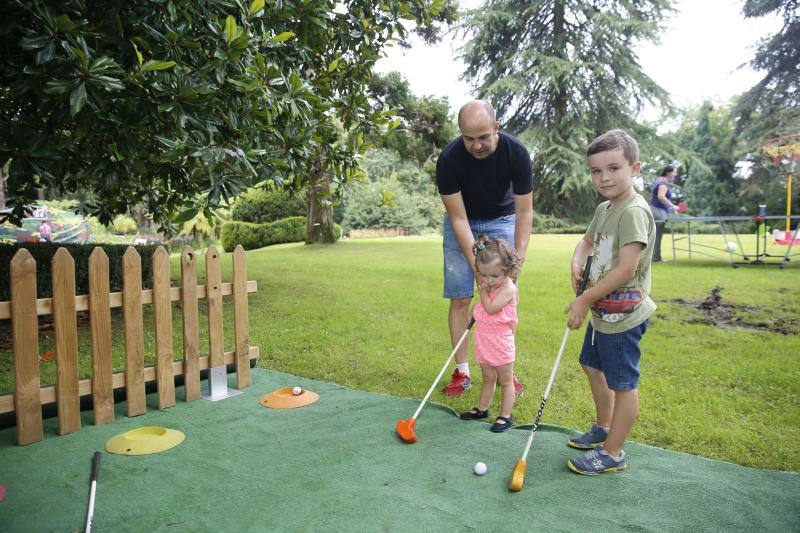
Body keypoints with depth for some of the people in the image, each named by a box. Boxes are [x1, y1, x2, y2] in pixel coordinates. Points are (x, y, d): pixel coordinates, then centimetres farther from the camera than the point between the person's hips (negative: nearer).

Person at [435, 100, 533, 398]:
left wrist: (518, 258, -30)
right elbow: (458, 219, -24)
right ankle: (462, 372, 4)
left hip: (501, 220, 1)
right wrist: (477, 266, -31)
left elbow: (524, 211, -19)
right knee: (460, 298, -5)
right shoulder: (449, 160, -27)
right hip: (463, 224, 0)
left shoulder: (516, 153, -24)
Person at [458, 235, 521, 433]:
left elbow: (491, 308, -28)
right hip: (483, 342, 7)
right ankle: (482, 408, 32)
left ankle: (505, 416, 15)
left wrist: (482, 291, -16)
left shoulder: (508, 289, -18)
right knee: (488, 378, 21)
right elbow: (480, 310, 20)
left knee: (505, 381, 7)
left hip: (501, 344, -7)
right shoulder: (489, 287, 6)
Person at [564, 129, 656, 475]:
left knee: (622, 384, 3)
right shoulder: (604, 209, 8)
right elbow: (587, 242, 23)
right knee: (594, 367, 24)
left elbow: (625, 270, -26)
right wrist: (576, 264, 0)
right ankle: (603, 428, 44)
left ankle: (612, 453, 17)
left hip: (624, 316, -10)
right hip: (602, 313, 10)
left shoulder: (634, 212, -21)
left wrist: (584, 300, -19)